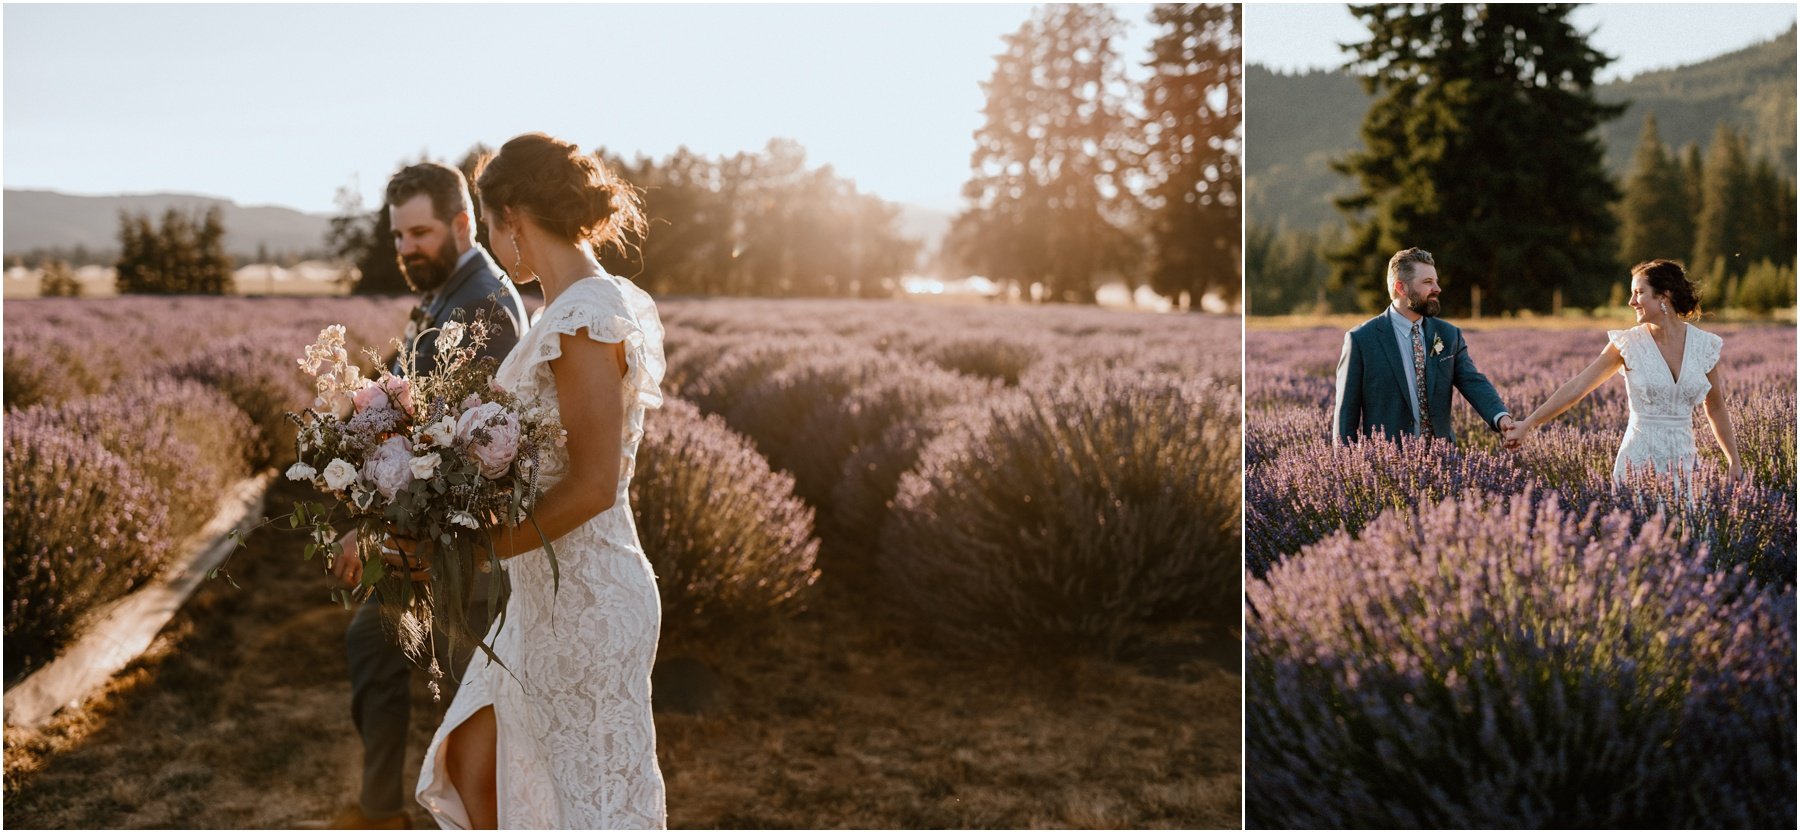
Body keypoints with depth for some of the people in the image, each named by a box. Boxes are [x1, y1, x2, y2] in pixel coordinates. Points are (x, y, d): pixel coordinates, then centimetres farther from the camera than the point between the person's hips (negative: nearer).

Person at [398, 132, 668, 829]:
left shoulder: (585, 319, -20)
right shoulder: (593, 305, 9)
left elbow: (592, 486, -23)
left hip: (582, 599, -10)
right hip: (550, 593, 10)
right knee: (472, 765, 17)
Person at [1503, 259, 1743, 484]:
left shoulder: (1703, 345, 0)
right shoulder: (1629, 343, -5)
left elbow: (1716, 409, 12)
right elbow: (1575, 388, -5)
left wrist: (1734, 461, 16)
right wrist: (1528, 424, -9)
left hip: (1683, 460, 2)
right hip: (1638, 461, -2)